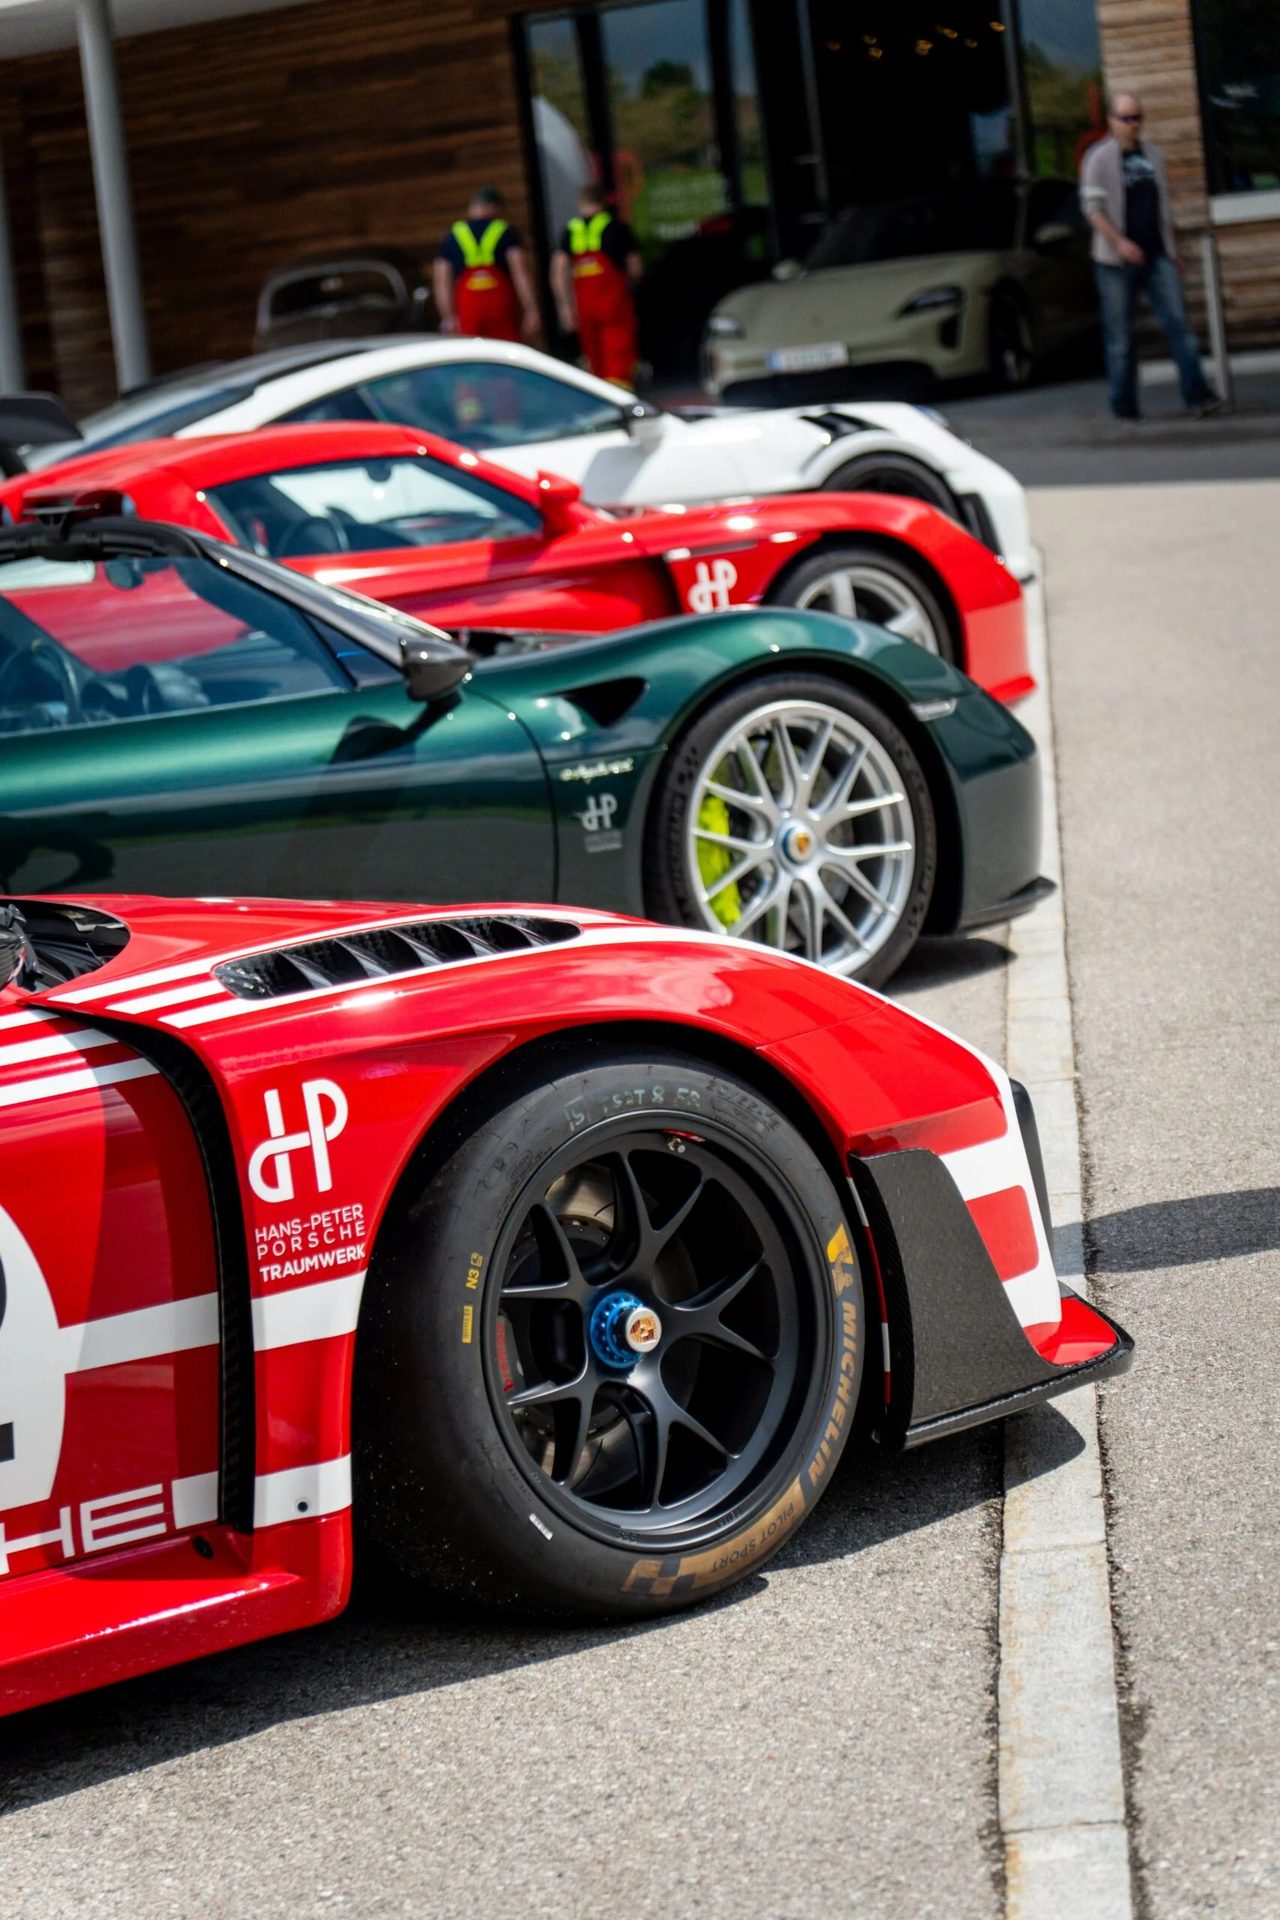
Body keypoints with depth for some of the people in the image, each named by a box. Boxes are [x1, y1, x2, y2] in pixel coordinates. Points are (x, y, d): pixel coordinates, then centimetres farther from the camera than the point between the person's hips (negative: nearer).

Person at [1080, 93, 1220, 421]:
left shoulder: (1153, 156, 14)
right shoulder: (1099, 159, -2)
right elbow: (1092, 208, -9)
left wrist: (1173, 252, 17)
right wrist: (1120, 242, -20)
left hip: (1158, 256, 4)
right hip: (1117, 260, -4)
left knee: (1177, 321, -8)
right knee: (1120, 335, 1)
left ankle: (1197, 394, -12)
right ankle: (1123, 405, 9)